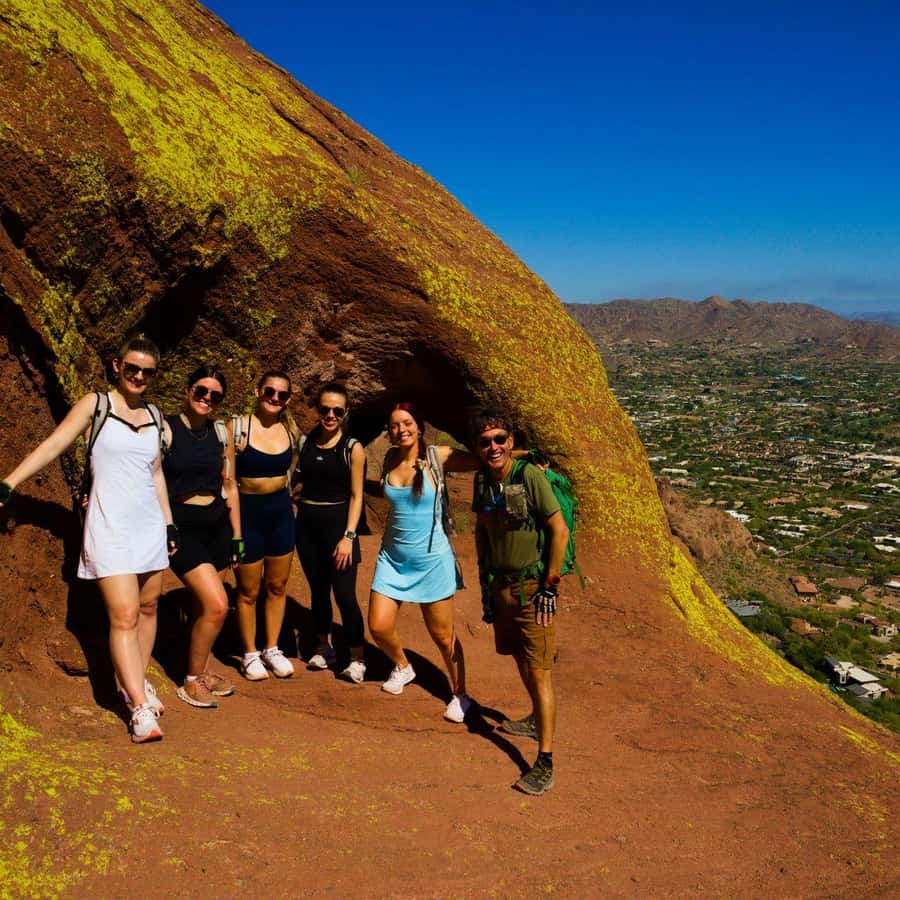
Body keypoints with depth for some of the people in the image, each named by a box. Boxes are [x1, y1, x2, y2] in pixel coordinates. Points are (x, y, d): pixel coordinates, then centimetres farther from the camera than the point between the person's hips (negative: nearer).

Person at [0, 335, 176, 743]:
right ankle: (140, 709, -10)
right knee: (123, 616, -10)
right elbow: (53, 445, -9)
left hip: (149, 525, 5)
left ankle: (138, 681, 29)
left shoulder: (153, 414, 11)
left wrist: (169, 523, 17)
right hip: (109, 527, -5)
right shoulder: (96, 404, -2)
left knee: (148, 608, 12)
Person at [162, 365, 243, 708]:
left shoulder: (221, 432, 7)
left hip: (217, 525, 5)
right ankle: (191, 681, 6)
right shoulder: (165, 429, -7)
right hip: (181, 526, -5)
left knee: (203, 605, 13)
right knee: (217, 605, -14)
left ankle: (200, 671, 31)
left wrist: (237, 536, 12)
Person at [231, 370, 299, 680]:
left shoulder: (290, 430, 2)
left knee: (277, 586, 14)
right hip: (248, 511, -4)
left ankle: (272, 649, 30)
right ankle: (250, 654, 25)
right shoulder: (238, 427, -12)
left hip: (281, 511, 4)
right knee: (249, 590, 7)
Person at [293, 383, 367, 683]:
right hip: (306, 523, 4)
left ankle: (357, 658, 11)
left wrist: (349, 536, -12)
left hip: (337, 523, -4)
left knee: (345, 595, -5)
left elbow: (356, 496, -5)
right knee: (318, 589, 15)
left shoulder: (353, 448, -5)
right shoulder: (305, 442, 4)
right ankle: (324, 647, 34)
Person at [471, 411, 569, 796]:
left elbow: (560, 531, -15)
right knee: (520, 660, 20)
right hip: (501, 585, 6)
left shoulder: (530, 476, -17)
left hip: (533, 587, -6)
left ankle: (545, 764, 1)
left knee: (539, 672, -5)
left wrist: (549, 586, -13)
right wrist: (485, 581, 14)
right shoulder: (482, 480, 3)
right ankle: (536, 719, 44)